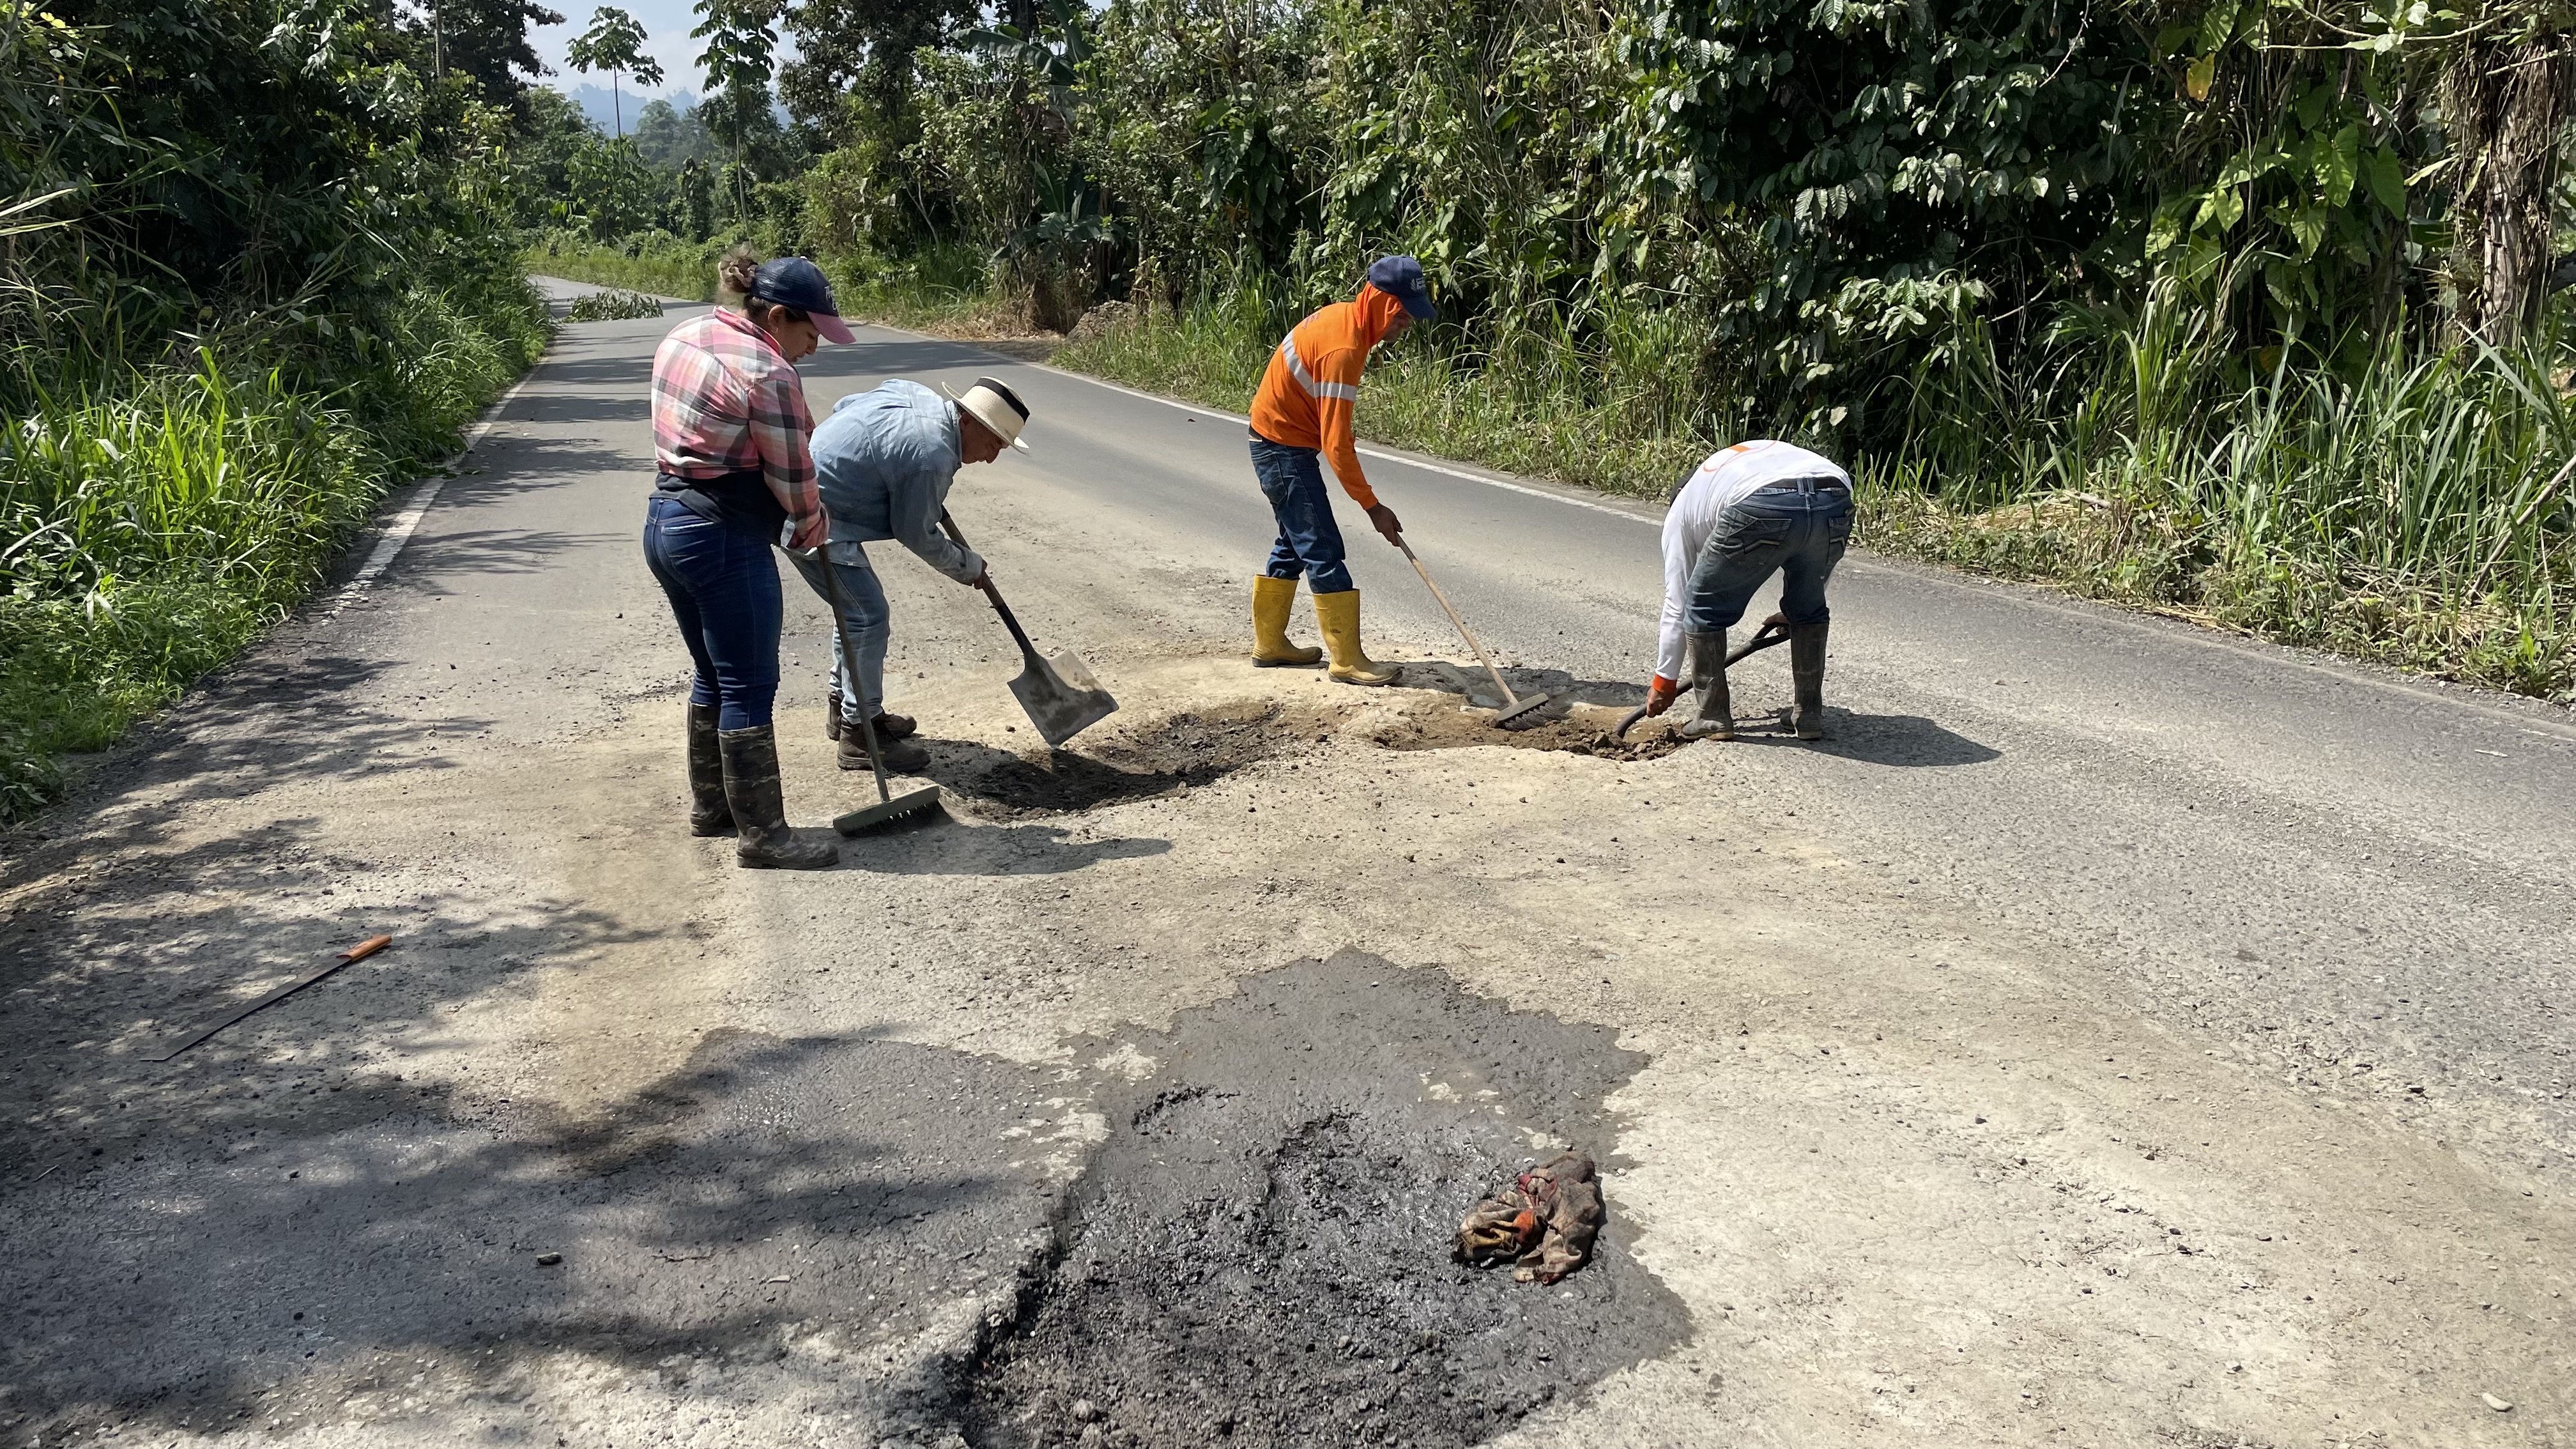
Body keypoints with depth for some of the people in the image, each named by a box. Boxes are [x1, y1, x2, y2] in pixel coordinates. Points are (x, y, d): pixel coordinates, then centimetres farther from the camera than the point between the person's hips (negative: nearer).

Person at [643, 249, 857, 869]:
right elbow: (792, 475, -13)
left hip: (665, 520, 10)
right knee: (749, 688, -2)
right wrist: (813, 528, 6)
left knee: (712, 675, 20)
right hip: (724, 539, -10)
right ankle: (761, 834, 4)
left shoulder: (683, 336, 11)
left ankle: (710, 807, 31)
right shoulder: (767, 371, -17)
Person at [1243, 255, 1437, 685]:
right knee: (1323, 552, -8)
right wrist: (1372, 506, -23)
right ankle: (1348, 660, -3)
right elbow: (1337, 444, -28)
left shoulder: (1341, 315, 2)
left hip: (1278, 443, 10)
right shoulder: (1343, 348, -28)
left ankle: (1269, 643, 26)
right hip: (1285, 451, -10)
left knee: (1294, 545, 17)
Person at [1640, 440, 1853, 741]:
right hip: (1835, 502, 4)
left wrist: (1664, 681, 44)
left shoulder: (1683, 506, 34)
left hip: (1760, 512, -4)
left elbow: (1676, 601, 35)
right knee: (1809, 609, 29)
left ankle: (1713, 716, 24)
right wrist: (1794, 608, 50)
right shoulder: (1770, 452, 46)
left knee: (1704, 607, 20)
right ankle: (1809, 715, 33)